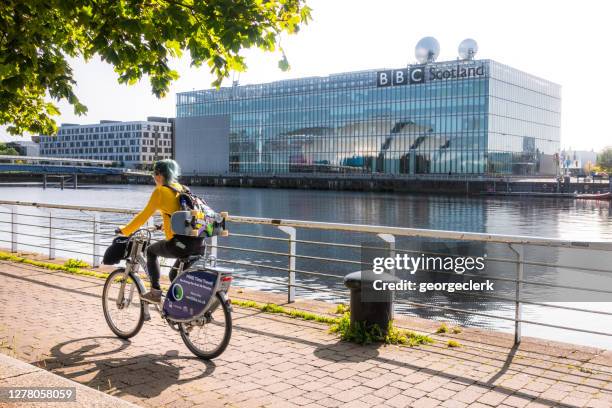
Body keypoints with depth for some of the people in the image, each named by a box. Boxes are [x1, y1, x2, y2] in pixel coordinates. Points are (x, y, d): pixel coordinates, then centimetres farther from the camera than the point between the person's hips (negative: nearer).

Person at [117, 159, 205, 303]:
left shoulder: (160, 191, -3)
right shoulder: (183, 189, 18)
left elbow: (144, 216, 0)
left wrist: (124, 231, 12)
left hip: (180, 245, -6)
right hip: (199, 245, 6)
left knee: (151, 251, 21)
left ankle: (155, 292, 15)